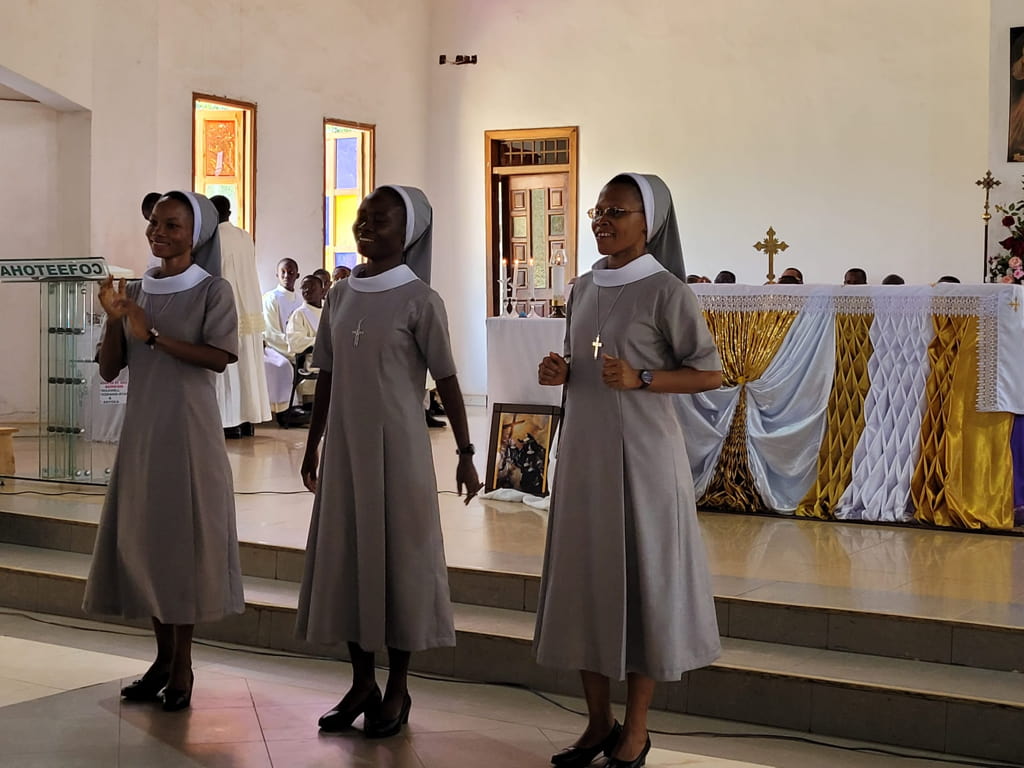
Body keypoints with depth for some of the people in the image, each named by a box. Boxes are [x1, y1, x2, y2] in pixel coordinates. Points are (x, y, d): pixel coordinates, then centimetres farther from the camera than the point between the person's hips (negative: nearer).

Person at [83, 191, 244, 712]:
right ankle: (163, 656, 18)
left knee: (184, 539, -1)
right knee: (144, 539, 6)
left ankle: (182, 665, 8)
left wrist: (152, 335, -20)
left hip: (189, 432, -5)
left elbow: (219, 357, -18)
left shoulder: (213, 291, -4)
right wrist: (113, 320, -10)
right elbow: (109, 370, 7)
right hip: (141, 431, 5)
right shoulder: (135, 292, 10)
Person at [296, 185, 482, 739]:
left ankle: (397, 688, 15)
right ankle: (362, 682, 22)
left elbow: (445, 379, -8)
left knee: (398, 556, 2)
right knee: (344, 556, 9)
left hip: (397, 445, -5)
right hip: (344, 445, 6)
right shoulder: (340, 296, 8)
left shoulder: (419, 300, -8)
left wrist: (465, 452, -10)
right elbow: (328, 377, 13)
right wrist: (312, 445, 15)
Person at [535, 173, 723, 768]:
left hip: (642, 454, -6)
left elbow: (710, 372, -8)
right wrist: (560, 373, 0)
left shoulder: (666, 291, -8)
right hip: (584, 452, 6)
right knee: (584, 577, 7)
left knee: (641, 579, 0)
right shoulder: (585, 288, 11)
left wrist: (640, 379, -20)